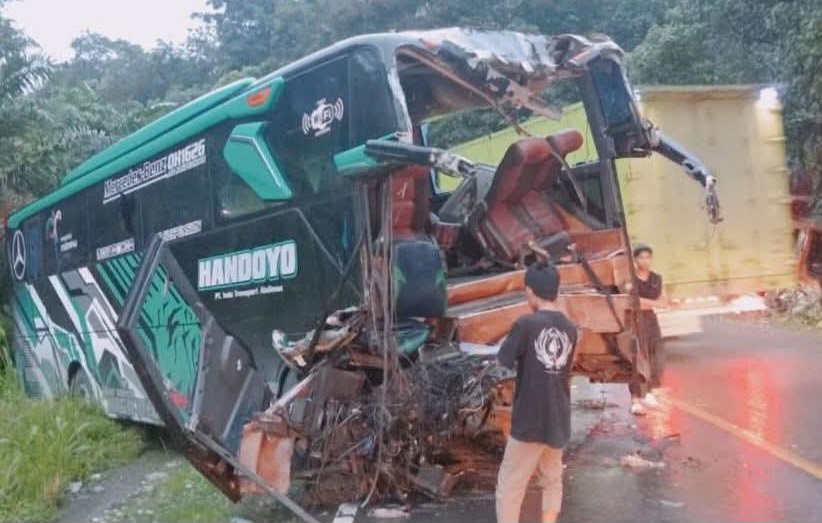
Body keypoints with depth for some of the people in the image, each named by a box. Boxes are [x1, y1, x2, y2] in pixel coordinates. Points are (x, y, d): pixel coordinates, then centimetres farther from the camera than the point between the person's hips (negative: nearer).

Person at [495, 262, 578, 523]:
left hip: (529, 421, -6)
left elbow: (502, 362, -7)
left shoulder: (526, 324, -16)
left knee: (509, 487, 4)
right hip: (558, 421, 6)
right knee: (552, 481, 19)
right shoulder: (570, 328, 3)